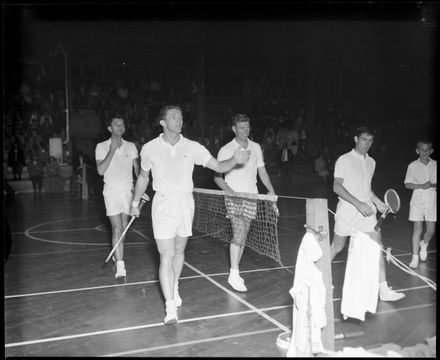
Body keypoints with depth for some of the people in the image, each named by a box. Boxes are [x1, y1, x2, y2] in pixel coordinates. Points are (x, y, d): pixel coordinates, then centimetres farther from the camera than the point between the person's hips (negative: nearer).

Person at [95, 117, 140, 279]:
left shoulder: (131, 146, 9)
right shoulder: (102, 147, 2)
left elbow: (138, 168, 2)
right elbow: (100, 170, -9)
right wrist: (112, 150, -13)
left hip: (128, 190, 3)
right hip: (112, 191, -3)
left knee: (124, 228, 10)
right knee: (117, 228, -11)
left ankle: (117, 254, 34)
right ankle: (120, 266, -12)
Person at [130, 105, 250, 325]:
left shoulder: (192, 148, -2)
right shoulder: (149, 148, -2)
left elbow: (219, 167, -6)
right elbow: (143, 177, 14)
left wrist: (235, 159, -25)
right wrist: (135, 202, 20)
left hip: (186, 203, 2)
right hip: (163, 204, -2)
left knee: (179, 251, 16)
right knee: (166, 256, -9)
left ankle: (174, 288, 40)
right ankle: (171, 307, -7)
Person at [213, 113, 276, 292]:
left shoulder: (256, 147, 11)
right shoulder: (226, 150, -2)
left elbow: (262, 172, 17)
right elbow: (217, 177, 0)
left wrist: (271, 190, 5)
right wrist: (229, 190, -17)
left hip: (251, 197, 4)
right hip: (234, 197, -4)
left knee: (242, 237, 5)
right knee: (239, 235, -16)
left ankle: (235, 272, 15)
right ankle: (233, 274, -9)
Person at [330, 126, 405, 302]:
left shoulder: (371, 162, 13)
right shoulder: (344, 160, -8)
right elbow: (337, 187, -15)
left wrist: (378, 202, 8)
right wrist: (358, 203, -24)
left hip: (367, 211, 5)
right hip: (347, 212, -5)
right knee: (337, 247, 7)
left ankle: (384, 290, 2)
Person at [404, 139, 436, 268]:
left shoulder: (435, 165, 4)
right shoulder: (413, 166, 0)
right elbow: (407, 184, -2)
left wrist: (432, 185, -15)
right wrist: (422, 186, -17)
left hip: (431, 201, 2)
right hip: (417, 201, -2)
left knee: (431, 230, 5)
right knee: (417, 229, -4)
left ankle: (424, 244, 38)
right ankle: (415, 257, 4)